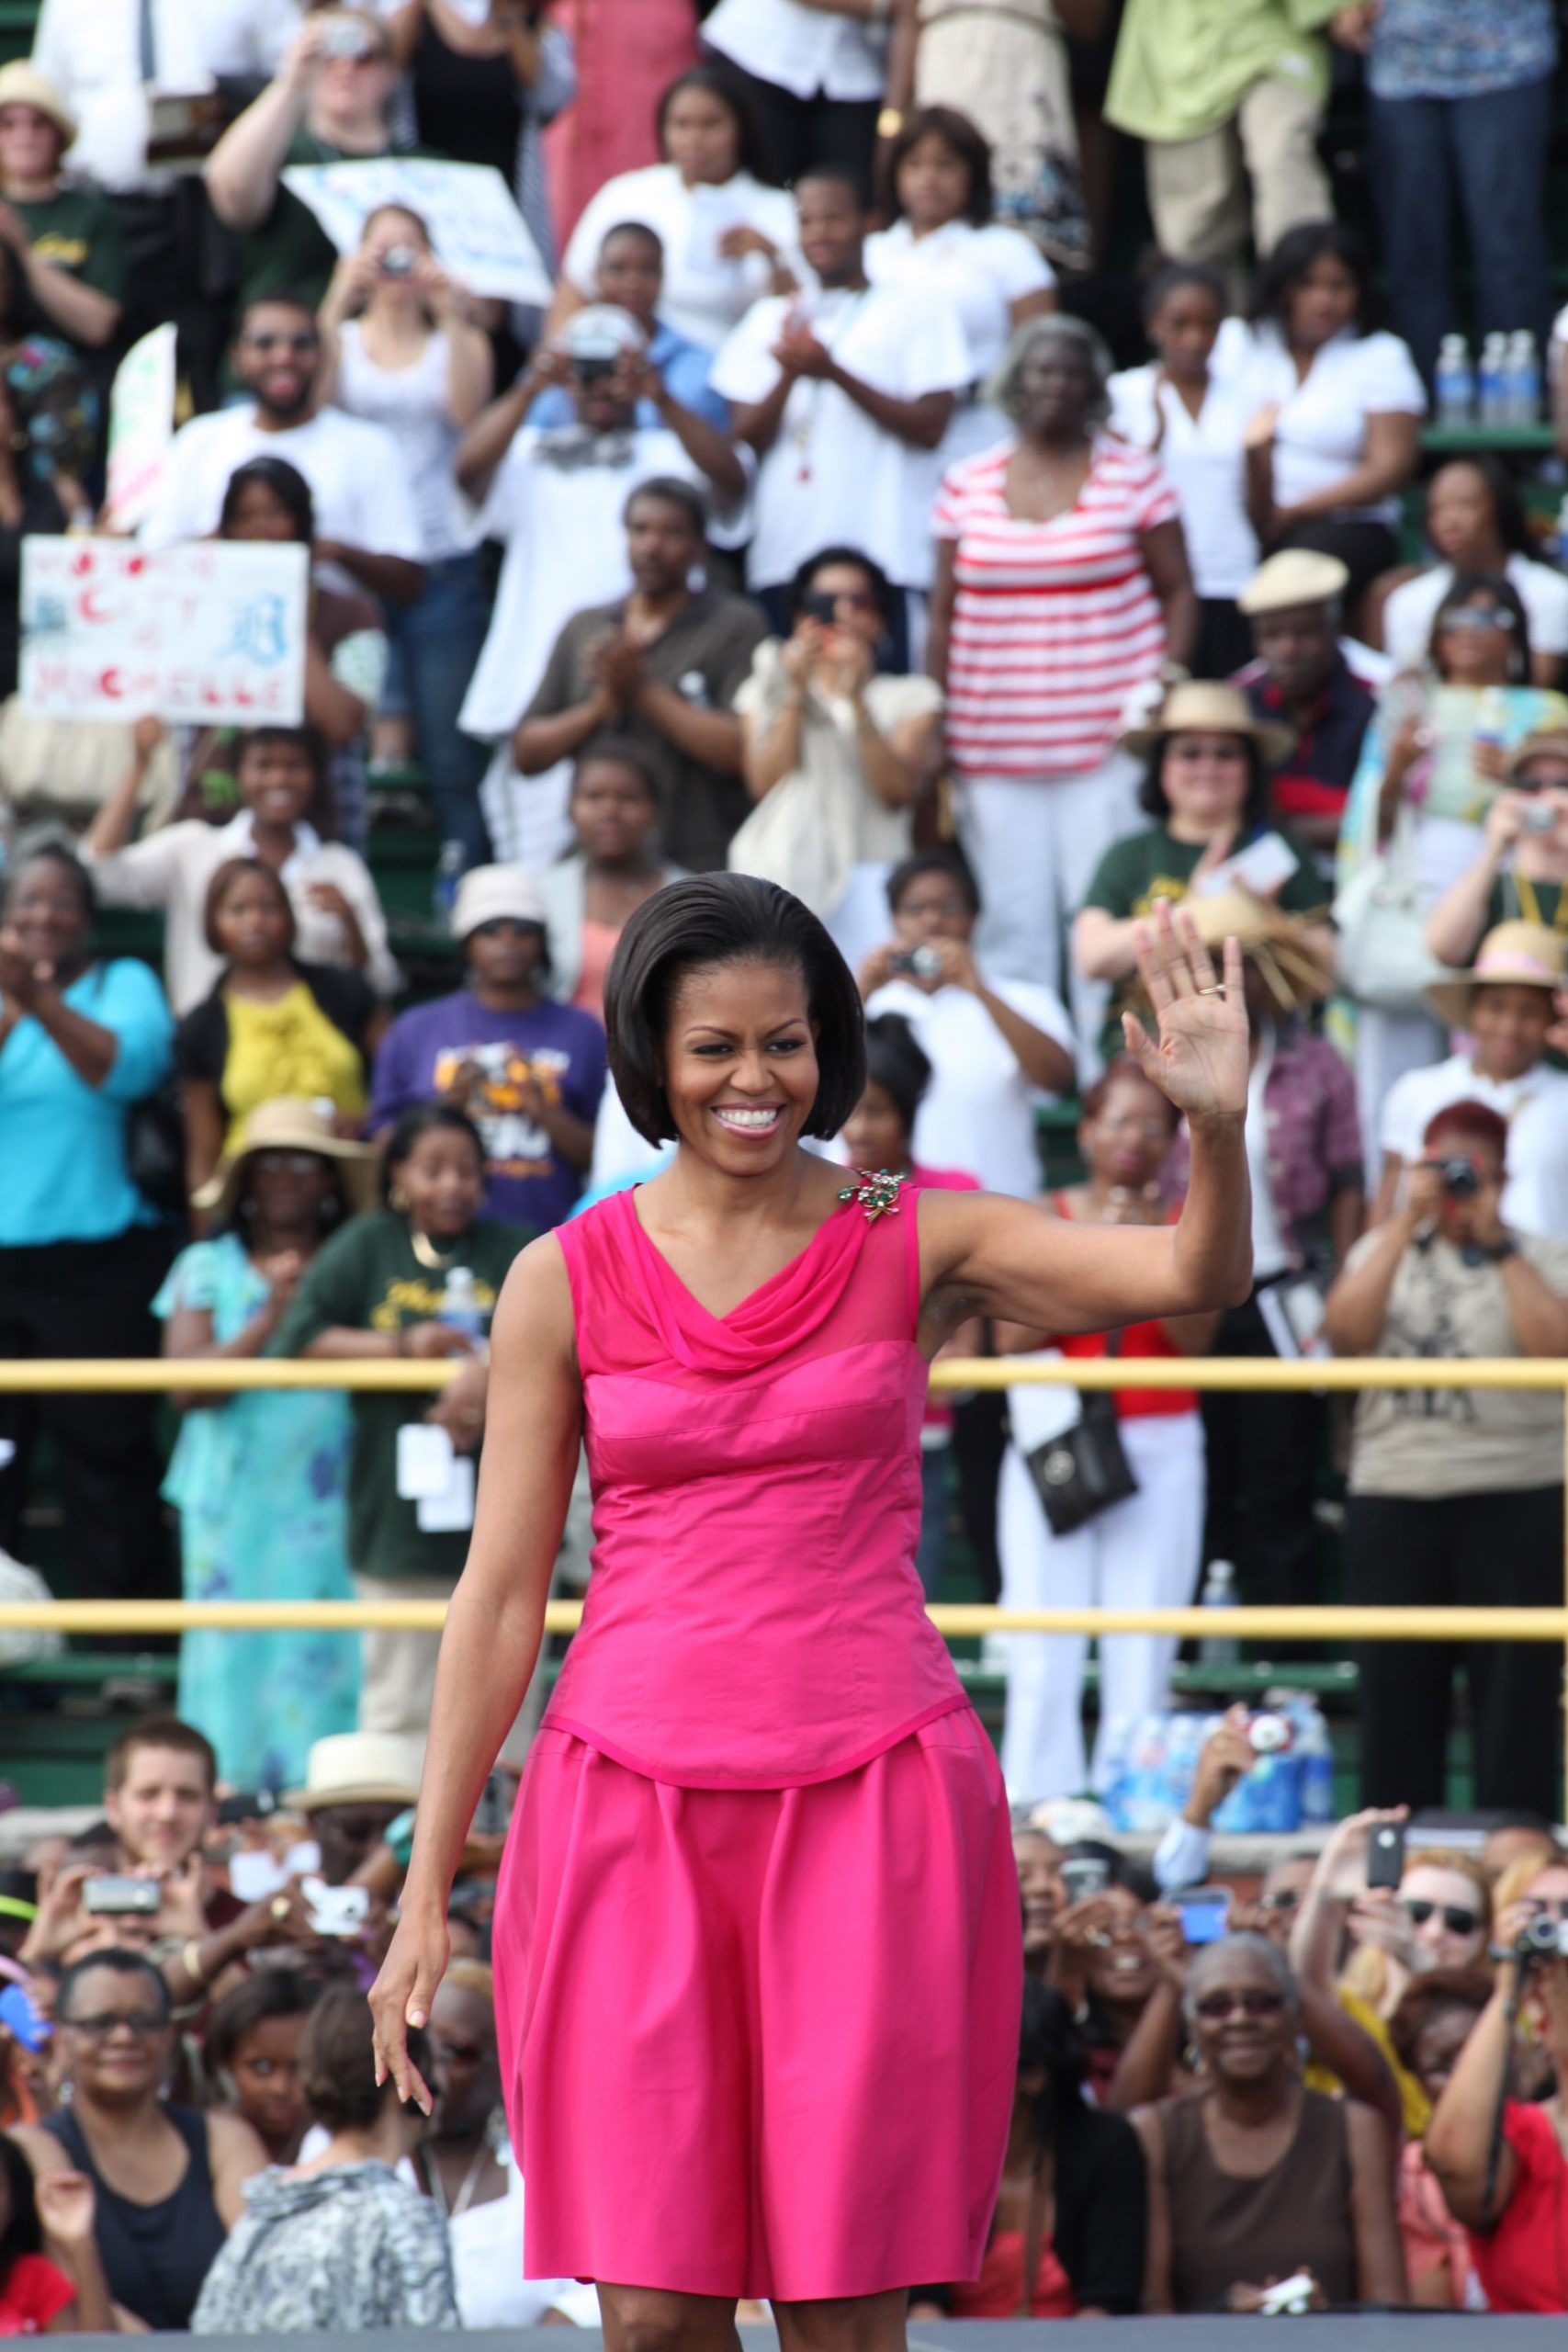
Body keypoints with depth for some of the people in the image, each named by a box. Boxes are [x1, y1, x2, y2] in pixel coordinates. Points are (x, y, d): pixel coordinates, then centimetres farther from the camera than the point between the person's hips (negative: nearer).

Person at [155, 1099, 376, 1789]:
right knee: (232, 1653, -3)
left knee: (323, 1657, -6)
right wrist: (270, 1318, -12)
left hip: (328, 1499, 0)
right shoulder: (207, 1267, 9)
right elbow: (188, 1384, -3)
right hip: (233, 1497, 0)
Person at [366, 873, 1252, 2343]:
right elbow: (500, 1593, 5)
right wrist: (425, 1894, 3)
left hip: (872, 1797, 0)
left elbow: (1192, 1277, -9)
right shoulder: (569, 1280, 4)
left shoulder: (915, 1244, 4)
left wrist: (1215, 1123, -30)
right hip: (637, 1808, 0)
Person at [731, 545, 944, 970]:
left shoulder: (910, 697, 14)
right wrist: (796, 694, -4)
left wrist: (856, 701, -10)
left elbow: (901, 790, -3)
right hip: (782, 870, 1)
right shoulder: (766, 691, 18)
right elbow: (764, 784, 2)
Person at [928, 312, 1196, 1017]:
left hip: (1107, 743, -2)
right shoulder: (968, 485, 10)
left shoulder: (1131, 476, 4)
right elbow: (943, 615, 13)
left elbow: (1179, 592, 5)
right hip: (993, 746, 2)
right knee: (1011, 925, 2)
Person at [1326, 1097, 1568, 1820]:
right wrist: (1407, 1224, -9)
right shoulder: (1385, 1250, 13)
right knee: (1396, 1689, 5)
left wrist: (1496, 1243, -12)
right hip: (1394, 1495, 3)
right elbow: (1345, 1332, -6)